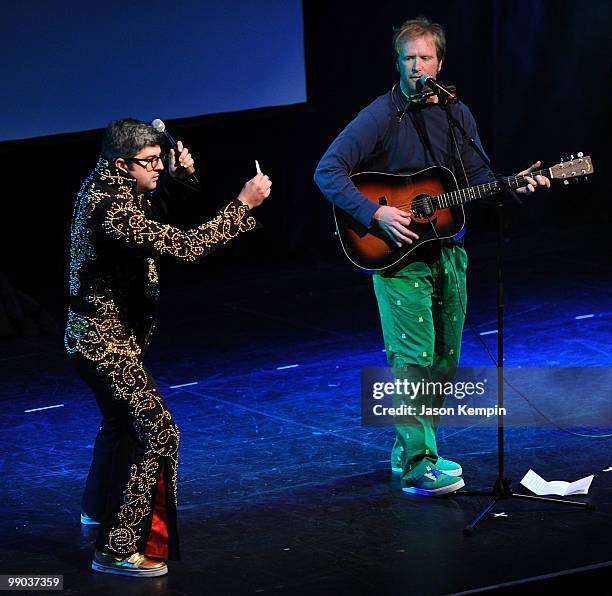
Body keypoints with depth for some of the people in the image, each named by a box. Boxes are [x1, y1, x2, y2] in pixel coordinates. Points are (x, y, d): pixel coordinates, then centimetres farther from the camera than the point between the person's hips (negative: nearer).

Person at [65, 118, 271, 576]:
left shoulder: (105, 184, 1)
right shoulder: (113, 211, -29)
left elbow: (148, 210, 23)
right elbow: (185, 246, -34)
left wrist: (179, 175, 2)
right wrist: (244, 205, -29)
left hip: (100, 335, 11)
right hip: (107, 343, -11)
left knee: (122, 421, 30)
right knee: (158, 434, -13)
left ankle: (99, 510, 51)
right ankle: (118, 549, -10)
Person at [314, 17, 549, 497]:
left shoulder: (457, 115, 8)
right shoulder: (380, 116, -11)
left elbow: (477, 180, 15)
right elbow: (328, 172, -15)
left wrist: (514, 187, -4)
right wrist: (376, 213, -23)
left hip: (447, 249, 7)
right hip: (399, 255, -6)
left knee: (445, 359, 11)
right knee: (414, 357, -12)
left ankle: (411, 448, 24)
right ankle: (417, 466, -11)